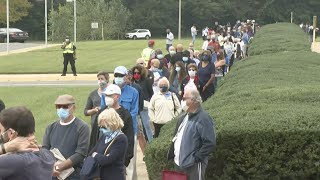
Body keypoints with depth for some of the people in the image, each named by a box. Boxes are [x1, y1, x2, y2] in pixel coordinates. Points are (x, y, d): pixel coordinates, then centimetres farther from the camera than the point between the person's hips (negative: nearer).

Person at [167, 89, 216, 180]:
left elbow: (210, 143, -22)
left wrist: (196, 158, -20)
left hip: (193, 165, -9)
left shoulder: (204, 118, -16)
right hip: (179, 162, 9)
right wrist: (173, 154, 14)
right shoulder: (183, 117, 12)